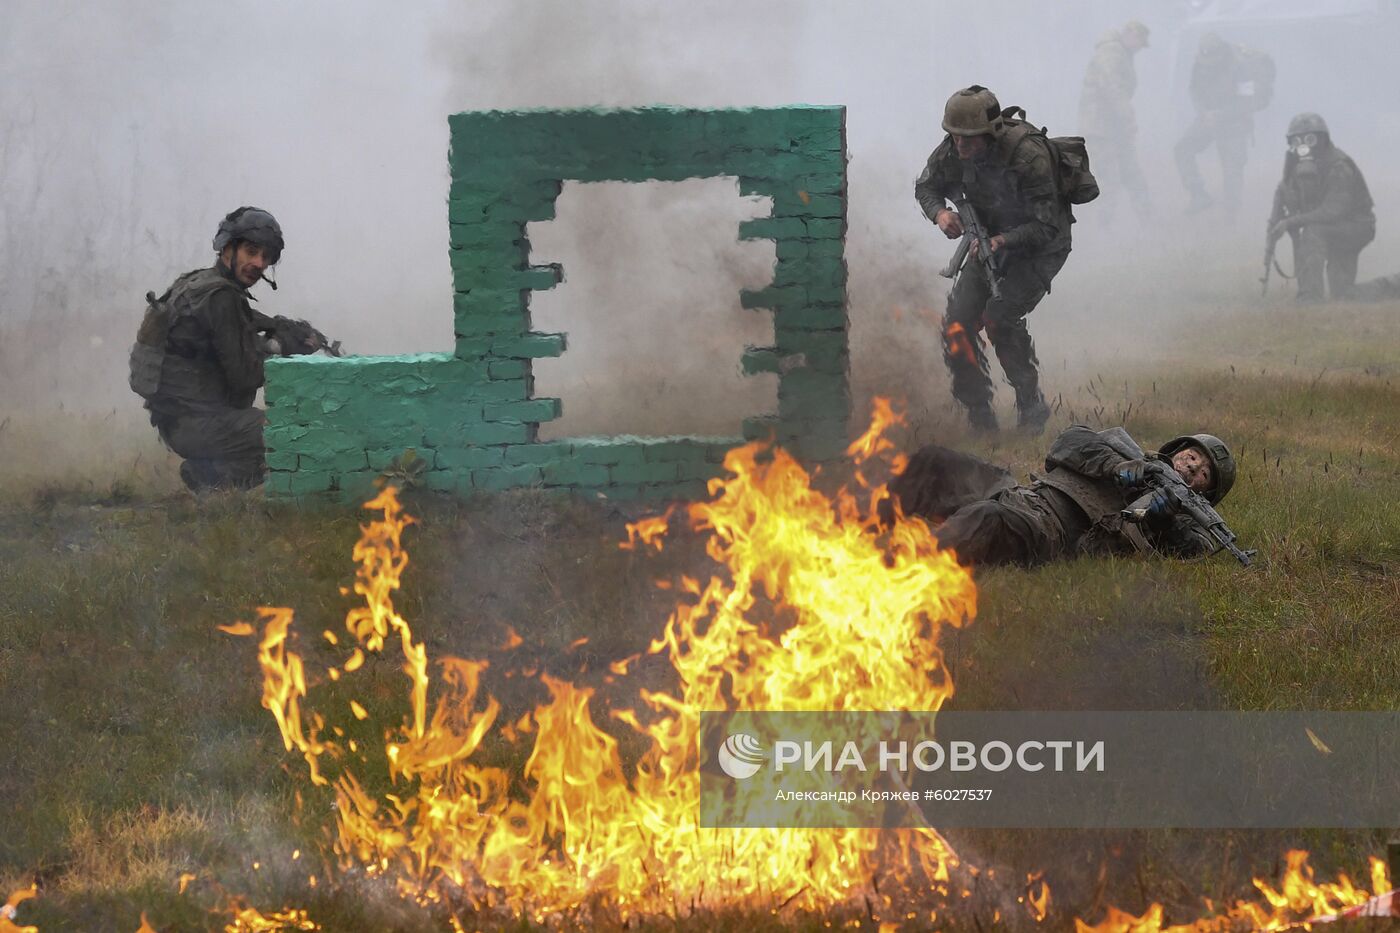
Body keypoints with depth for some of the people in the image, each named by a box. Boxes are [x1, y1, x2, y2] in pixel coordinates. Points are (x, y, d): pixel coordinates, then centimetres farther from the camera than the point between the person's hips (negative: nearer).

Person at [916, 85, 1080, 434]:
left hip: (1038, 248, -6)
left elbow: (1047, 227, -28)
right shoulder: (954, 150, -14)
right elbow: (926, 186, 5)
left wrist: (1001, 241, -42)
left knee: (1000, 316, -25)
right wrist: (941, 213, -17)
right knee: (957, 323, -9)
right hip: (991, 241, 6)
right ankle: (980, 416, 3)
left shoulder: (1029, 155, -32)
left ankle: (1032, 408, -9)